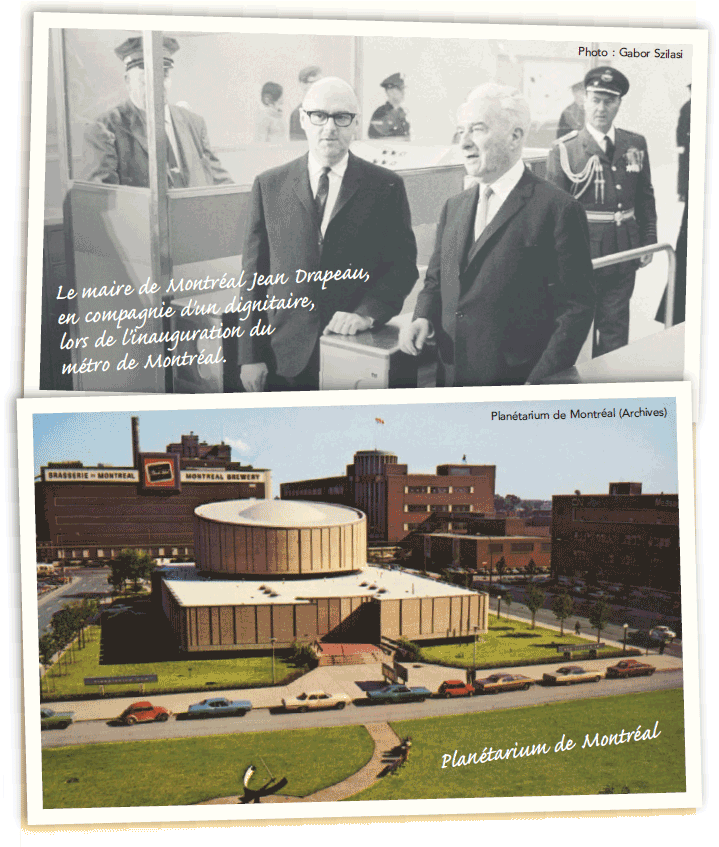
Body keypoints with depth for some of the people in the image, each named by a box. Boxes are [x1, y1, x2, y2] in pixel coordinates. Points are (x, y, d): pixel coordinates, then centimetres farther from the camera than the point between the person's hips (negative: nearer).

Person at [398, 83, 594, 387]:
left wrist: (541, 385, -18)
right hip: (450, 375, 6)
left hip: (516, 377, -6)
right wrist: (423, 317, -1)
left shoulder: (557, 210, -10)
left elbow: (575, 308, -12)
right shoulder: (453, 207, 11)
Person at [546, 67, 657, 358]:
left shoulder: (636, 144, 6)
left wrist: (648, 241, 8)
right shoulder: (564, 150, -7)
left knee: (616, 328, 10)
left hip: (624, 254, 3)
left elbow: (645, 197, 13)